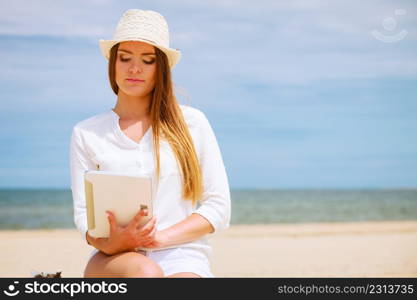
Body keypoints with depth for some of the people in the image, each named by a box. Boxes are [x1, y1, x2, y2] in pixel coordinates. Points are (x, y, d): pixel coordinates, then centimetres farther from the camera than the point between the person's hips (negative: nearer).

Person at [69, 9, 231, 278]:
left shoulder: (192, 123, 8)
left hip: (182, 260, 0)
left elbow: (219, 206, 5)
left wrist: (160, 237, -12)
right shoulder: (87, 134, 10)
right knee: (145, 272, -36)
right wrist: (110, 243, -19)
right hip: (116, 261, 1)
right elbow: (84, 214, 6)